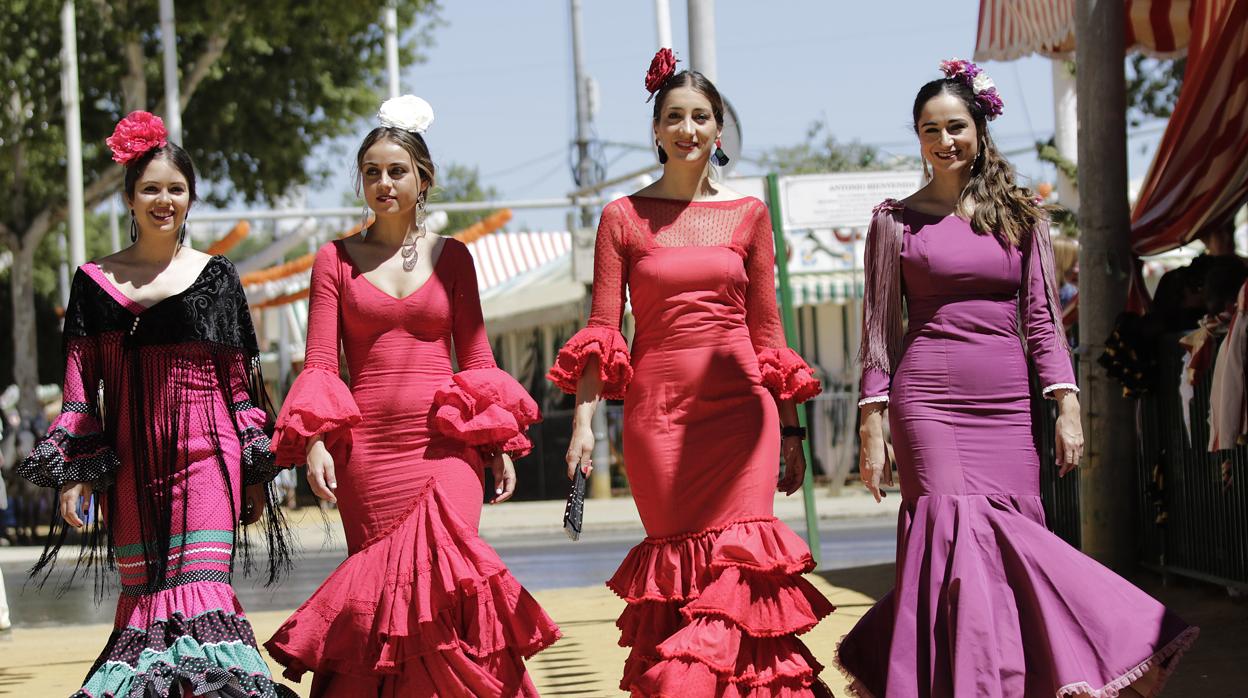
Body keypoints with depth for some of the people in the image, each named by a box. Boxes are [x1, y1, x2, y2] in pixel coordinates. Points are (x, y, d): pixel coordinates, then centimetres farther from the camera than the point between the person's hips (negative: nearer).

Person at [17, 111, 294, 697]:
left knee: (202, 587, -15)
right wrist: (73, 472, 1)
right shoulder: (94, 282, 9)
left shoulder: (215, 276, 7)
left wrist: (255, 471, 7)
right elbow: (81, 386, 9)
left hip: (206, 451, -2)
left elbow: (240, 381, 10)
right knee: (140, 594, 2)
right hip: (130, 459, 2)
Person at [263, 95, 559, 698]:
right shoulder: (336, 260, 8)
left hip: (445, 444, 0)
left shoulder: (452, 257, 10)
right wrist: (314, 441, -10)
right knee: (380, 578, -1)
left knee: (444, 573, -17)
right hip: (366, 448, 0)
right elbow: (320, 361, 3)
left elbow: (476, 356, 11)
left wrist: (500, 446, 5)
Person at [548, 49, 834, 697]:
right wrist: (583, 420, -7)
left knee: (735, 565, -11)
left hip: (739, 408, 0)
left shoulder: (748, 215, 9)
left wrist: (790, 431, 10)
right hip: (657, 412, 0)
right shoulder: (623, 217, 5)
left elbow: (768, 330, 12)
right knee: (679, 568, 2)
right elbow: (601, 328, 3)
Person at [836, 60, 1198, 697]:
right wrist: (872, 426, 0)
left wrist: (1067, 406, 0)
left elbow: (1042, 319, 10)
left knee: (1013, 537, -4)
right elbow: (879, 327, 7)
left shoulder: (1020, 215, 12)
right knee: (957, 537, -14)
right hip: (928, 399, -2)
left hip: (1005, 404, 2)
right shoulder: (897, 220, 7)